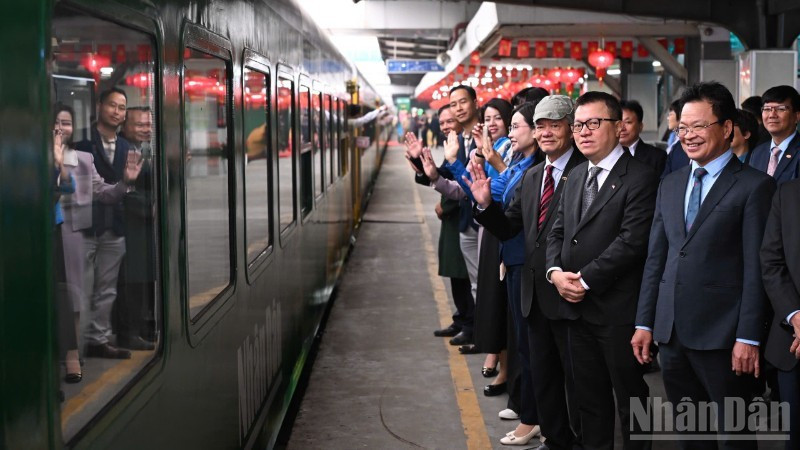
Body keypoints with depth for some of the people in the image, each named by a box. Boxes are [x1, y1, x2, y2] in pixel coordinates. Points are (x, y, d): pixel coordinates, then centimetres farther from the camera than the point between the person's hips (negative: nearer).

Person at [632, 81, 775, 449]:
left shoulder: (754, 186, -6)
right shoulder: (670, 185, 14)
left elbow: (756, 268, -10)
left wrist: (748, 337, -14)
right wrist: (644, 323, 10)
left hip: (721, 336, -6)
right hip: (672, 333, 6)